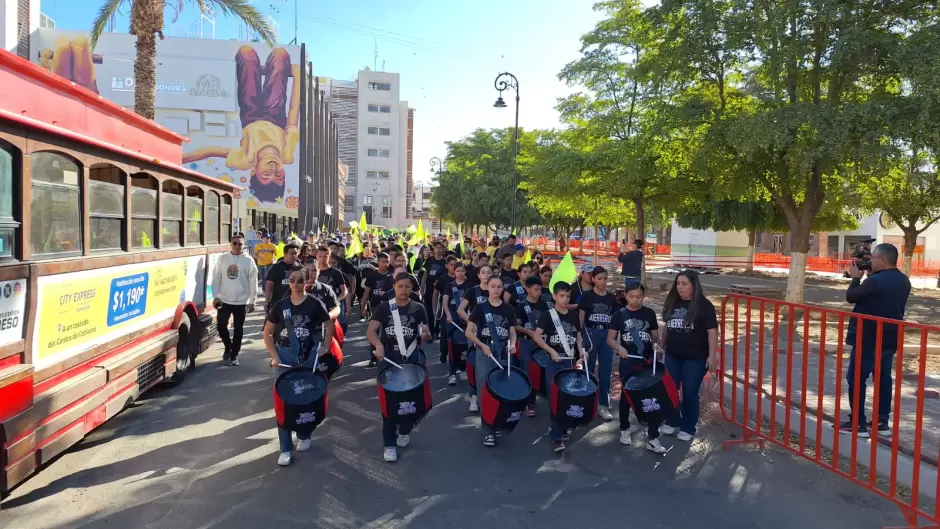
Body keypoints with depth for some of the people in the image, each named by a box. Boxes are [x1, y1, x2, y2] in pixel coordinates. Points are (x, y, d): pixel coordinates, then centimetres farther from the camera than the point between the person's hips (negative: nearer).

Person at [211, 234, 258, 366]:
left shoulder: (248, 260, -4)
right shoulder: (222, 258, 1)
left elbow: (253, 282, -3)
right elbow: (216, 278, 4)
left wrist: (252, 301, -5)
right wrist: (216, 296, -1)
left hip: (241, 301, -1)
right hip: (224, 300, 1)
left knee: (238, 329, 7)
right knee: (221, 325, -1)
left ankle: (234, 355, 19)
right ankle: (228, 347, 25)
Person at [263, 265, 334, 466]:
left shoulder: (314, 304, -5)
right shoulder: (280, 305, 0)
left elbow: (329, 326, 5)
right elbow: (267, 333, 6)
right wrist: (274, 356, -6)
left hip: (309, 358, -1)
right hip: (284, 357, 1)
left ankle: (304, 436, 33)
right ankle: (285, 448, 6)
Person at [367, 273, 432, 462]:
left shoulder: (418, 309, 0)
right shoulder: (383, 307, -2)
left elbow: (425, 336, -1)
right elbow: (371, 330, -8)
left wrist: (425, 336, -25)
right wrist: (378, 344, -27)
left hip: (411, 358, 1)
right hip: (388, 357, -1)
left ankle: (404, 431, 37)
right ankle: (389, 443, 7)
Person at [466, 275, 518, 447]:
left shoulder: (508, 309, 7)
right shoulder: (480, 308, -1)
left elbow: (512, 332, 10)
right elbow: (469, 332, -2)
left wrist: (512, 344, -11)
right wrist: (483, 345, -15)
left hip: (503, 353, 3)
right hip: (484, 352, -3)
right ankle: (488, 431, -2)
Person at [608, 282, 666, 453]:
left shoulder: (649, 313, 5)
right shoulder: (619, 315, -2)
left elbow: (655, 335, 11)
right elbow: (610, 339, -3)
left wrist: (656, 344, -12)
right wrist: (619, 348, -23)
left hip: (647, 361, 2)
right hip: (628, 362, -1)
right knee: (626, 396, 9)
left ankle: (652, 438, 3)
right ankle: (624, 429, 29)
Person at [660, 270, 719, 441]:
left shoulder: (704, 305, -11)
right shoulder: (672, 302, 6)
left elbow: (712, 331, -13)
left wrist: (712, 356, -17)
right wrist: (661, 346, 17)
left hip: (695, 358, -5)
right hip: (672, 356, 6)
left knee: (690, 393, 4)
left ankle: (688, 428, 19)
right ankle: (673, 422, 29)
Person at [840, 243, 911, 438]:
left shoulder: (875, 281, -22)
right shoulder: (903, 281, 6)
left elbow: (851, 296, -11)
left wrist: (856, 277, 4)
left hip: (868, 339, -8)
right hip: (890, 339, 8)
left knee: (856, 379, 0)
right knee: (883, 378, 14)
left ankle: (858, 423, 2)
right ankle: (882, 422, 20)